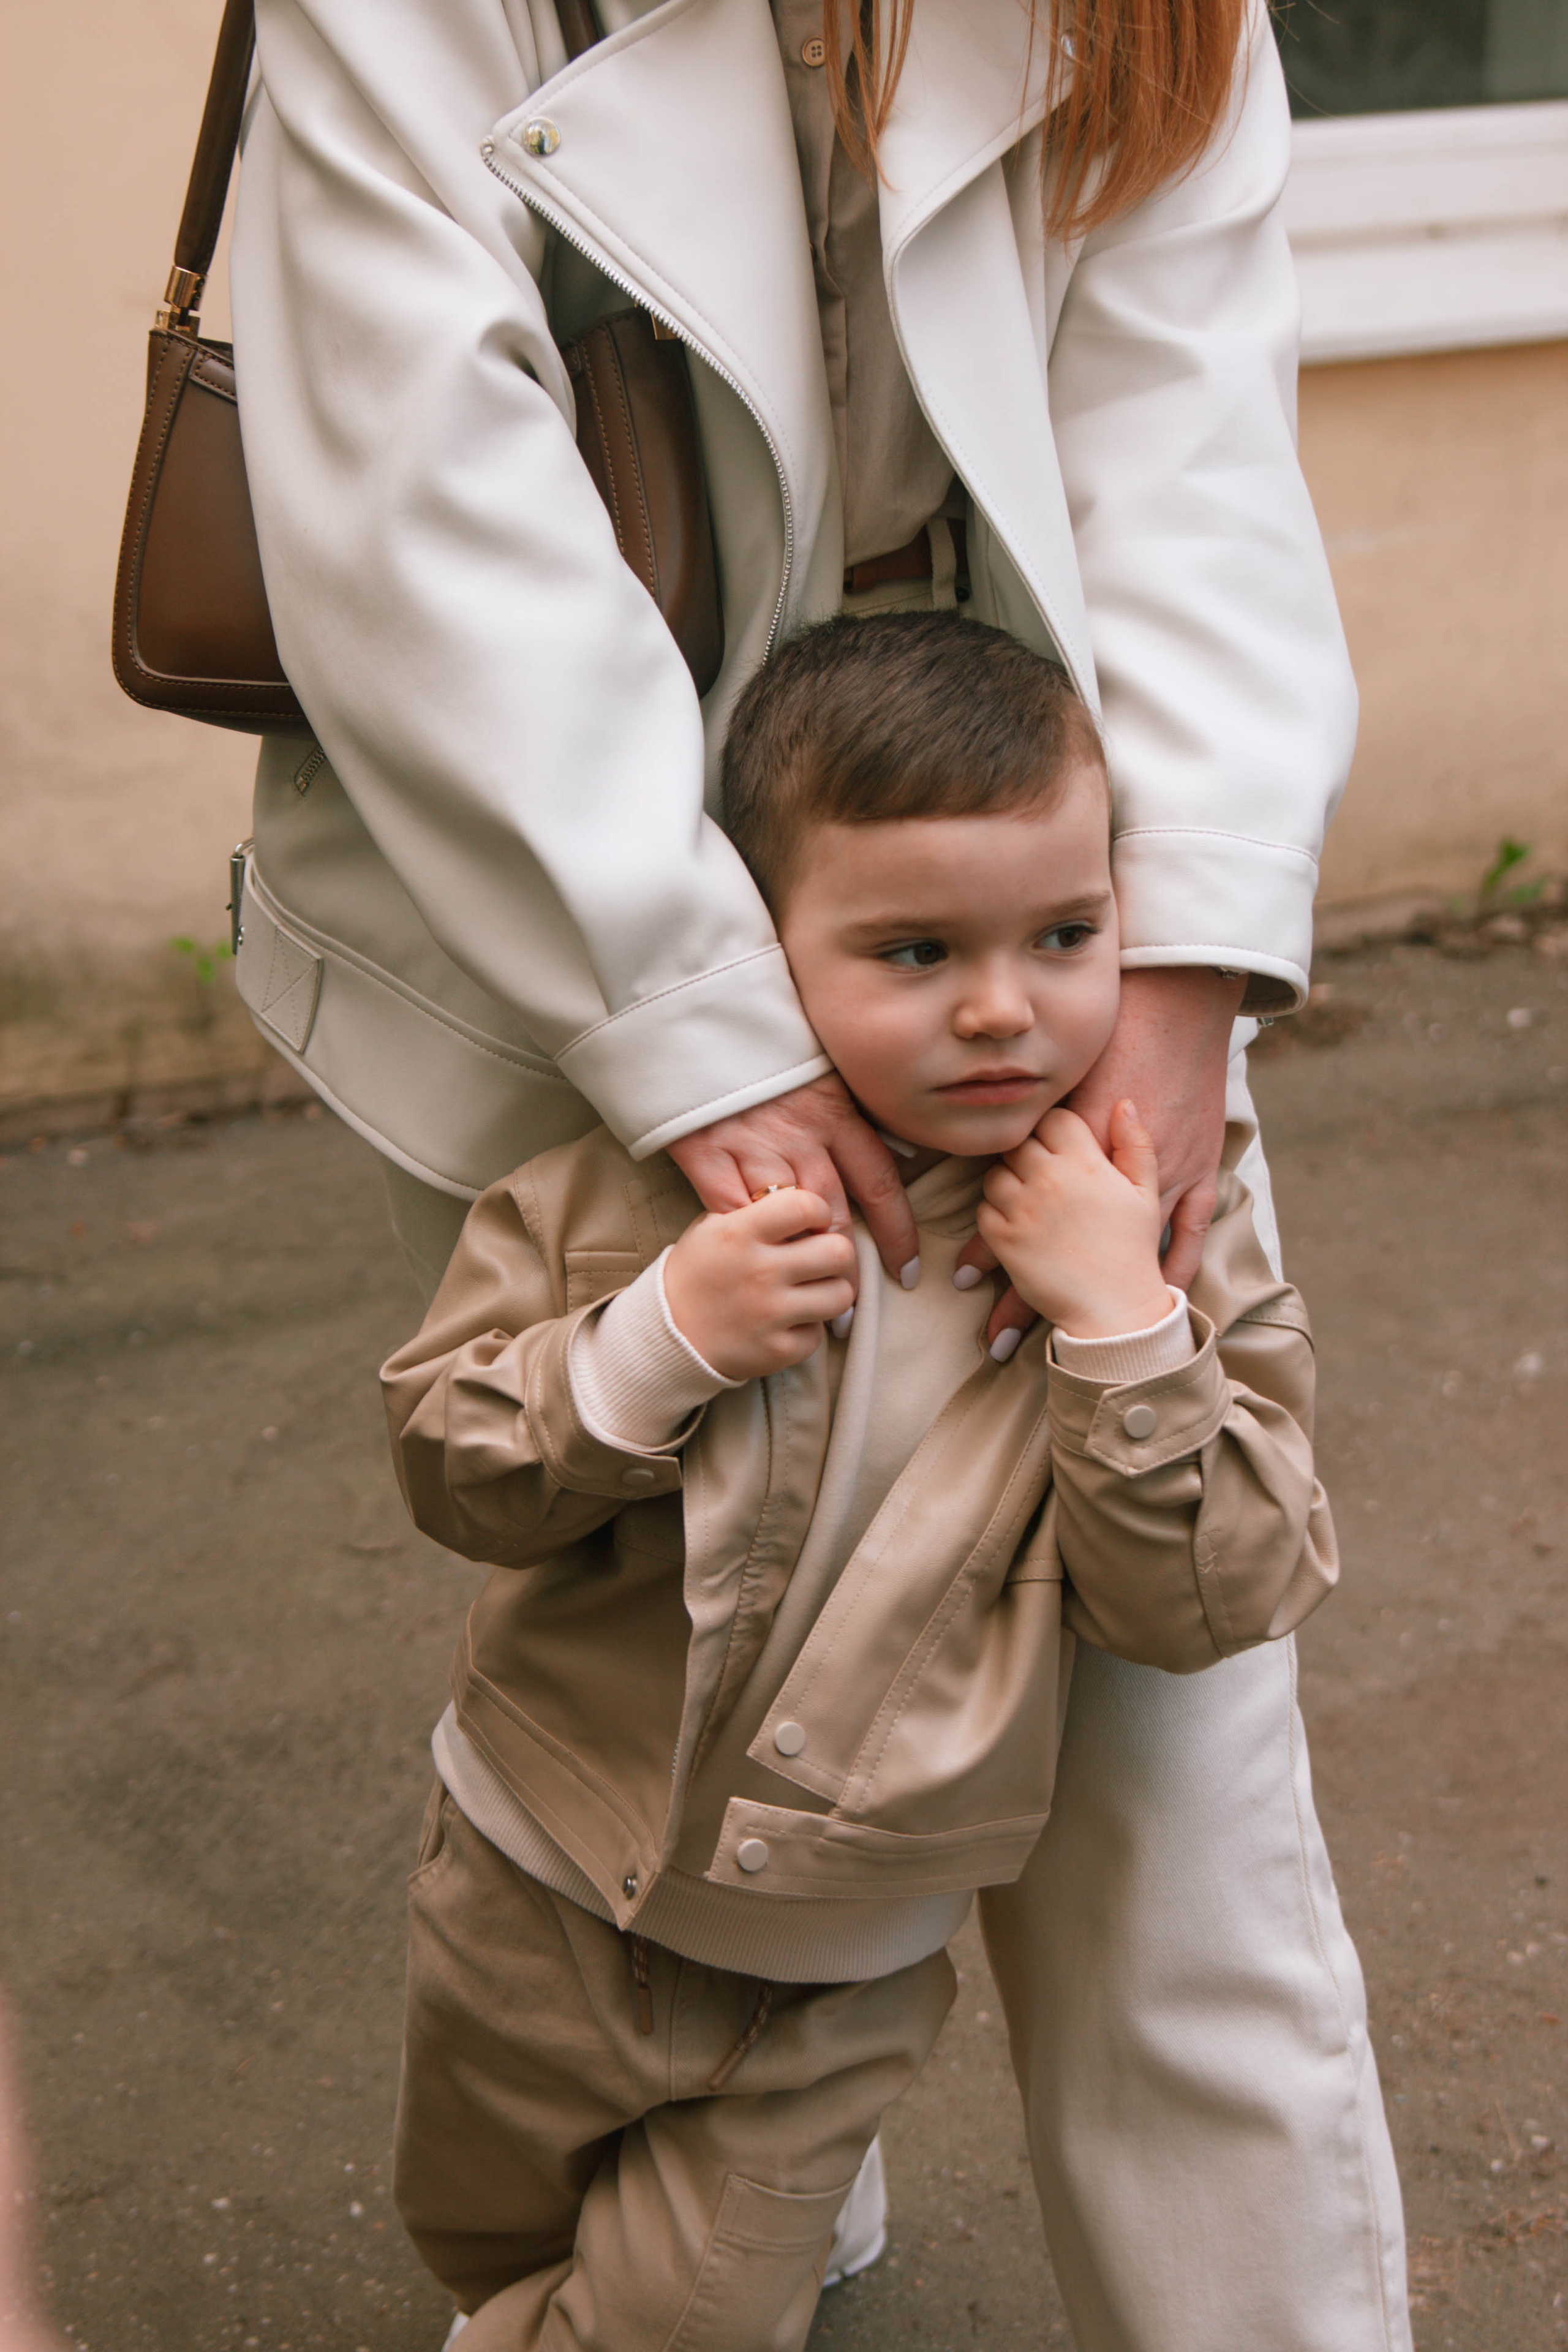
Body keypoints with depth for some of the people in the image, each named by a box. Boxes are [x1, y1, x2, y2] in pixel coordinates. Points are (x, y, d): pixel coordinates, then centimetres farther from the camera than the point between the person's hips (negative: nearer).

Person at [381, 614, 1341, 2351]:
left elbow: (1213, 1603, -19)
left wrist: (1121, 1321, -32)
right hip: (547, 1893, 1)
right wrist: (659, 1338, -31)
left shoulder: (1163, 1233, -16)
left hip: (842, 1973, -1)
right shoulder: (638, 1167, -18)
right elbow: (445, 1460, -13)